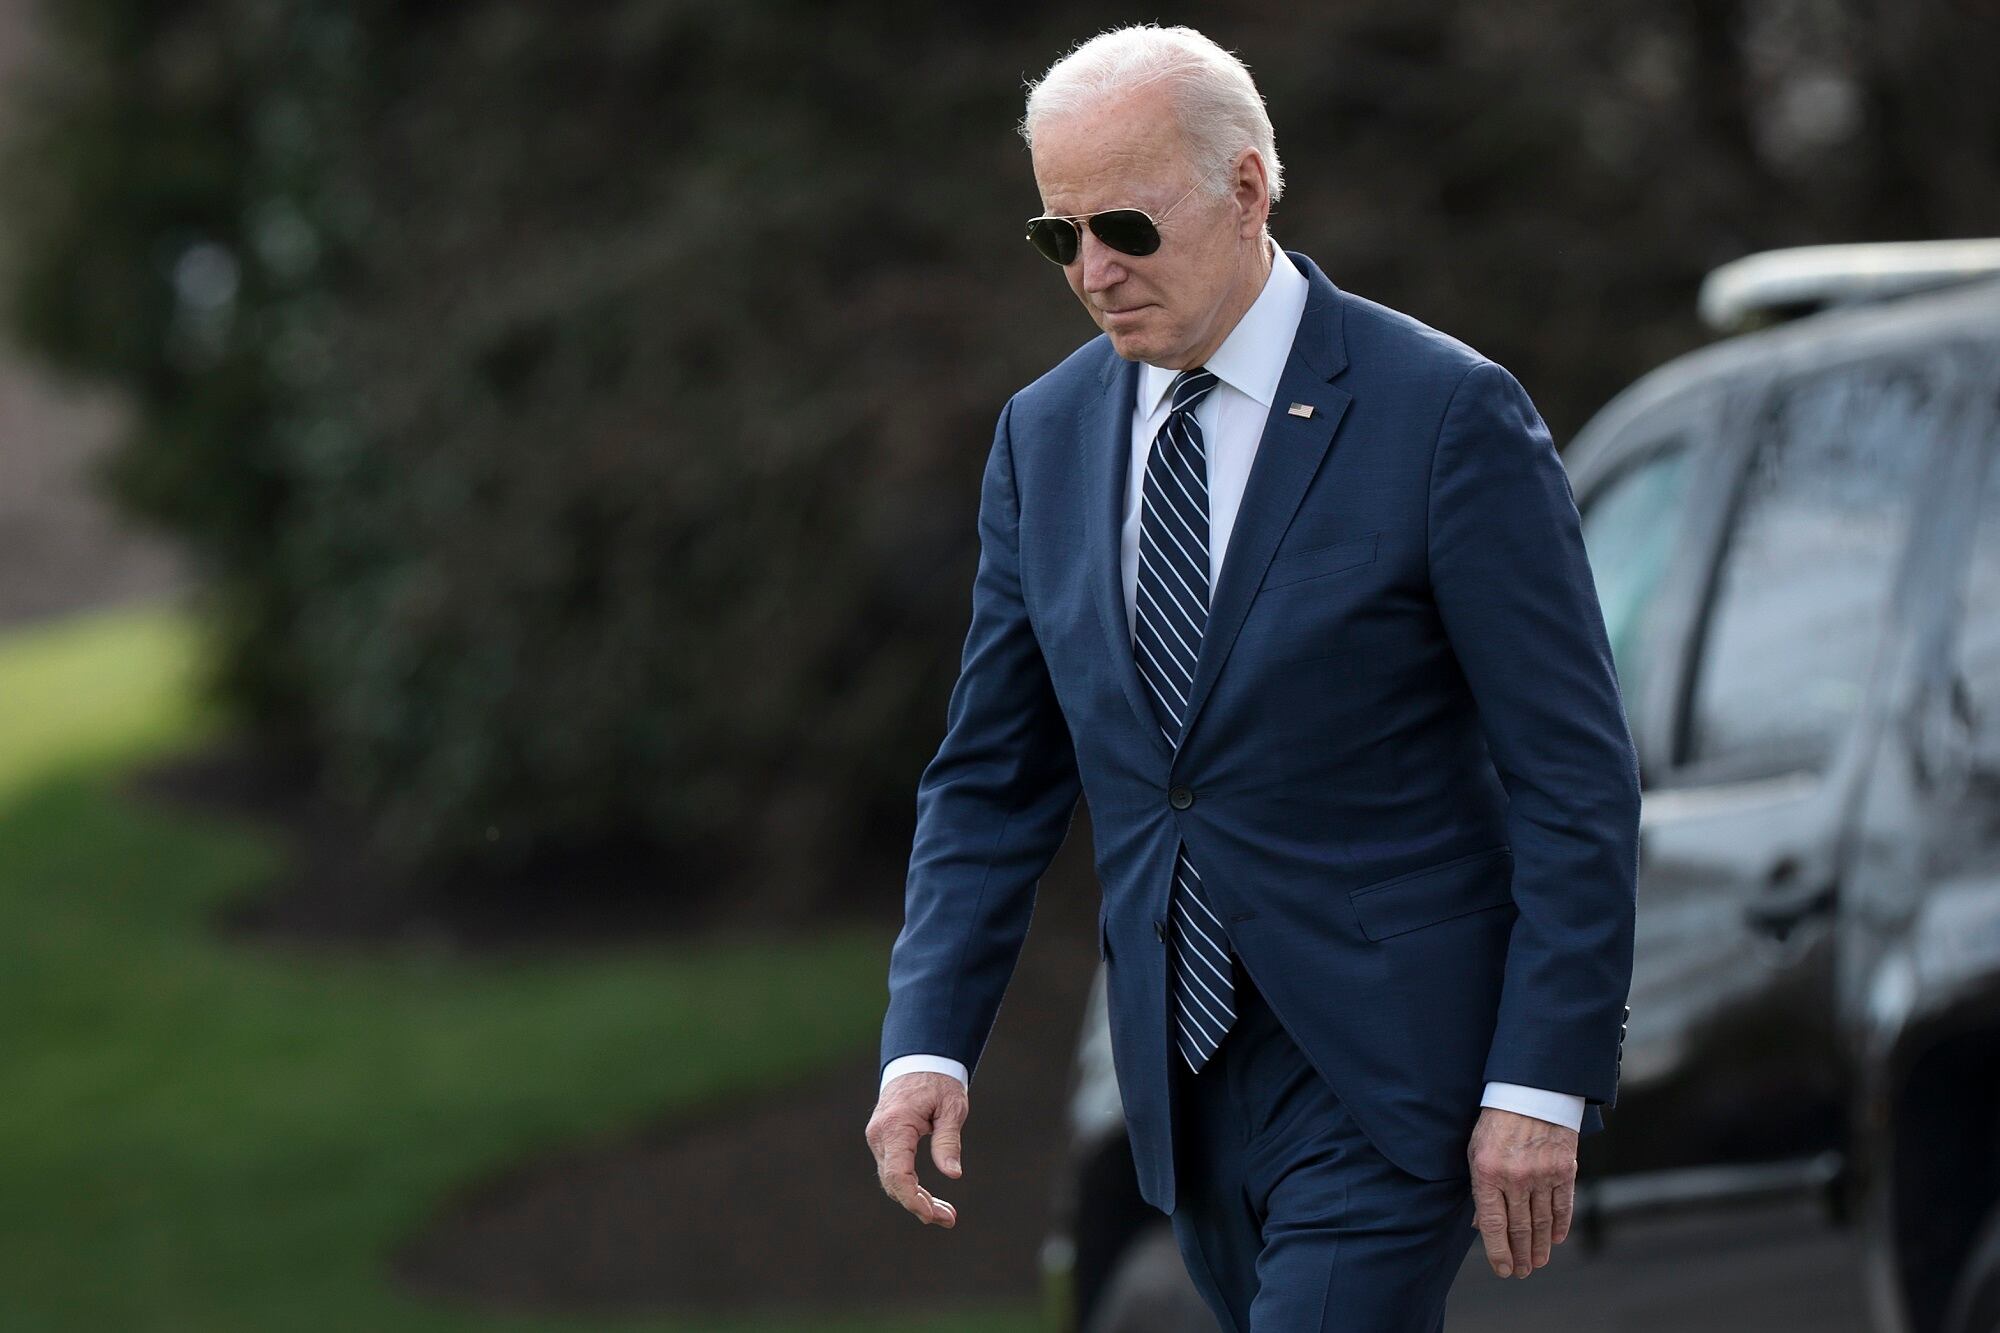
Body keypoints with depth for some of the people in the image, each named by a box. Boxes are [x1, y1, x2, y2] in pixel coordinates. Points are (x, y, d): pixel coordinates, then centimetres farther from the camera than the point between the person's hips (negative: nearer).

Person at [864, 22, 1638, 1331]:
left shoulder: (1446, 413, -11)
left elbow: (1577, 776, -10)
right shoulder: (1048, 434, 7)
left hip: (1388, 1075, -6)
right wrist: (929, 1039, -3)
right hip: (1188, 1074, 6)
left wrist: (1540, 1086, -15)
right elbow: (995, 774, 11)